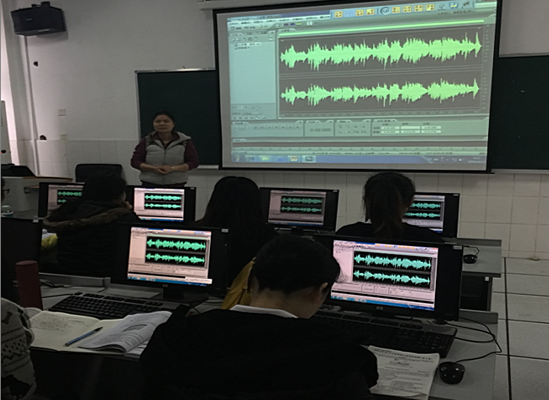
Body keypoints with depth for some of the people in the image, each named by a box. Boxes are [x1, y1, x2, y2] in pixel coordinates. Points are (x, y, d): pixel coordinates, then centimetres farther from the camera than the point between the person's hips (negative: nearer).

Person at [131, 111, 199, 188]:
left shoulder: (184, 141, 4)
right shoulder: (146, 141, 7)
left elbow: (193, 162, 2)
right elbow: (135, 161, 7)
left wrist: (172, 168, -13)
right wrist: (153, 168, -11)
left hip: (176, 185, 0)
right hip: (150, 185, 1)